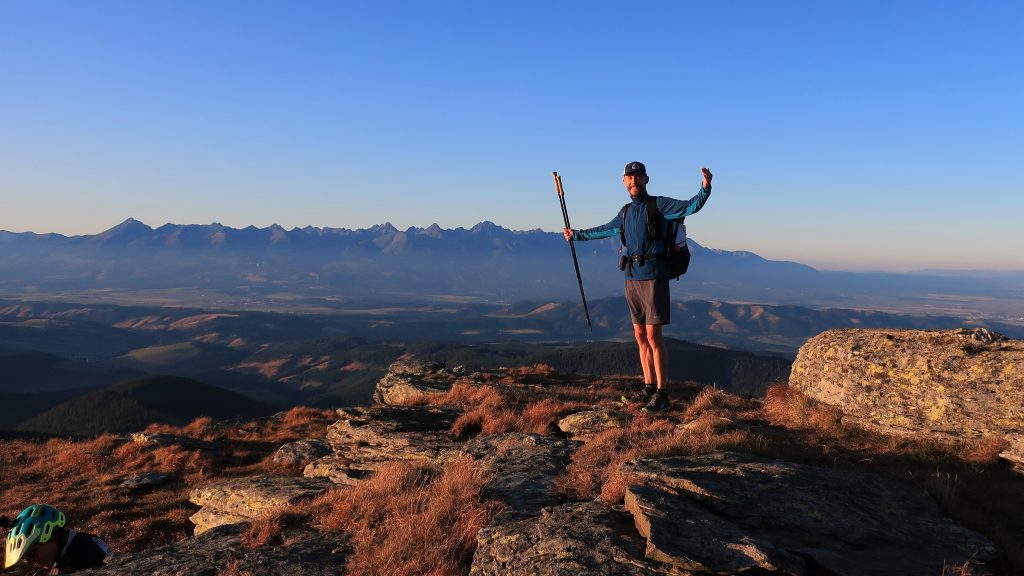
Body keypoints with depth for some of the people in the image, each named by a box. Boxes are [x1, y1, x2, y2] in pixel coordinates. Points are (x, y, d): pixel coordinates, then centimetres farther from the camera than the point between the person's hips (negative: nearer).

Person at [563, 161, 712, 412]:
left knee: (653, 336, -9)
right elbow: (605, 230, 34)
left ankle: (661, 394, -4)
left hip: (653, 276, -7)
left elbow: (690, 206, -14)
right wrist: (577, 235, 43)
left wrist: (705, 187, -32)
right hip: (632, 277, 7)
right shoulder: (625, 212, 18)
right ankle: (649, 388, 19)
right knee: (640, 335, 9)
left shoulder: (659, 204, -2)